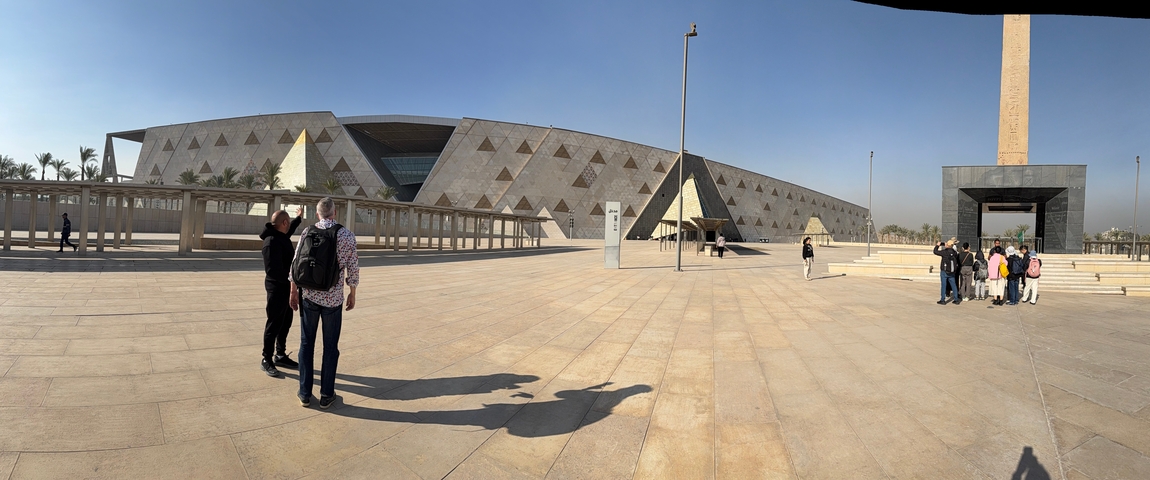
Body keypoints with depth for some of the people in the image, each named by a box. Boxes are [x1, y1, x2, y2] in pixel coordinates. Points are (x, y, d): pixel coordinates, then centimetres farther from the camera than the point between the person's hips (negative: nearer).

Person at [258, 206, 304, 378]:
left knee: (285, 323, 16)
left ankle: (280, 356, 27)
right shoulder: (272, 241, -23)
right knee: (274, 324, 0)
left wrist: (299, 218, 46)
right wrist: (291, 279, -30)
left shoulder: (282, 236, 7)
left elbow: (291, 228, 34)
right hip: (277, 287, -10)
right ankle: (266, 360, 11)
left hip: (286, 286, 10)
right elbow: (273, 270, -29)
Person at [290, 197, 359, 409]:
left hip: (309, 296, 2)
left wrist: (294, 292, 11)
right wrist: (352, 294, 9)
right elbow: (353, 268, -4)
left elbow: (295, 264, 0)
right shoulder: (347, 235, -7)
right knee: (330, 347, 8)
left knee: (306, 344, 13)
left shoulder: (307, 232, -2)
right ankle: (326, 395, 16)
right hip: (333, 298, -2)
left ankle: (305, 393, 20)